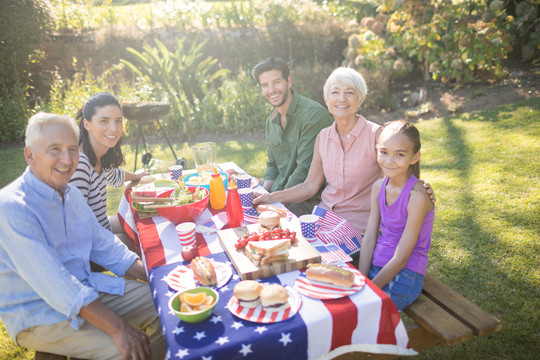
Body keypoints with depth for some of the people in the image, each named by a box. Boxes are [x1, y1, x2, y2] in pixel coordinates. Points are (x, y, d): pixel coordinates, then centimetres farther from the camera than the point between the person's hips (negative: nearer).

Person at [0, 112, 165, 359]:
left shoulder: (72, 193, 5)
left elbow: (105, 246, 9)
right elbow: (55, 285, -29)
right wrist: (117, 328, -29)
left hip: (84, 290, 8)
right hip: (38, 314, -8)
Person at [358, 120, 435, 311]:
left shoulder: (417, 196, -20)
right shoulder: (378, 187, 2)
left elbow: (400, 258, -18)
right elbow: (369, 239, 1)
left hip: (404, 276, -6)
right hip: (376, 266, 6)